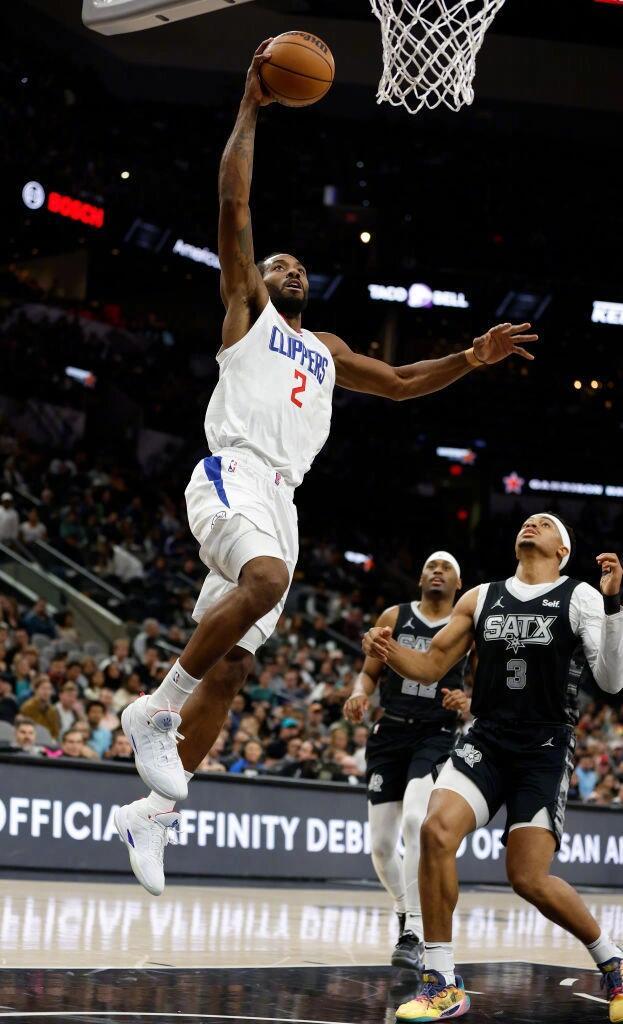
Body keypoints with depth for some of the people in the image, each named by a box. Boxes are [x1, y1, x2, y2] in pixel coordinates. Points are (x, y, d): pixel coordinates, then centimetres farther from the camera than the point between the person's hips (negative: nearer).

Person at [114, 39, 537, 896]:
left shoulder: (326, 351, 31)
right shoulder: (247, 311, 14)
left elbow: (400, 384, 35)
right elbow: (234, 205, 5)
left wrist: (471, 359, 21)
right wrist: (252, 106, 4)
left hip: (281, 499, 6)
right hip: (231, 476, -6)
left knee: (229, 668, -1)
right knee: (268, 578, -37)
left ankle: (150, 812, 4)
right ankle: (155, 709, -26)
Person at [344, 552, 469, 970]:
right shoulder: (394, 618, 8)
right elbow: (370, 672, 12)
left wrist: (468, 703, -15)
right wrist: (359, 694, -10)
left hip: (437, 736, -3)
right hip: (391, 733, 3)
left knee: (415, 821, -28)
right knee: (381, 842, 1)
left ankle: (414, 934, -25)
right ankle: (405, 912, 30)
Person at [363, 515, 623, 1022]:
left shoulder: (581, 598, -2)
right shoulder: (481, 598, 11)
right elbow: (432, 664, 14)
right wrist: (389, 651, -6)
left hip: (546, 748, -3)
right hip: (486, 741, 4)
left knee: (529, 878, -12)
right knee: (437, 830, -20)